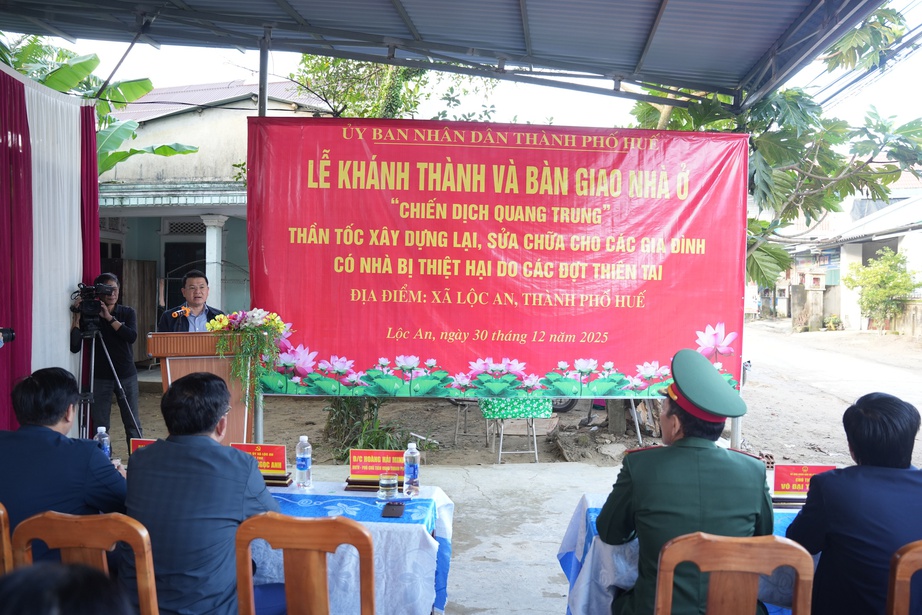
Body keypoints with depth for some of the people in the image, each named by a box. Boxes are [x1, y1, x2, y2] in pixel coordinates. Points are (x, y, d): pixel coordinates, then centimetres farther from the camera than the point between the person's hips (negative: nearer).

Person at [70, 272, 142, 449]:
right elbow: (74, 347, -8)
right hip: (100, 377, -1)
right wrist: (77, 317, -14)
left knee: (132, 424, 5)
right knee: (100, 426, 3)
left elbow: (132, 336, -14)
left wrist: (109, 318, -17)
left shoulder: (127, 313, 5)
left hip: (126, 375, 1)